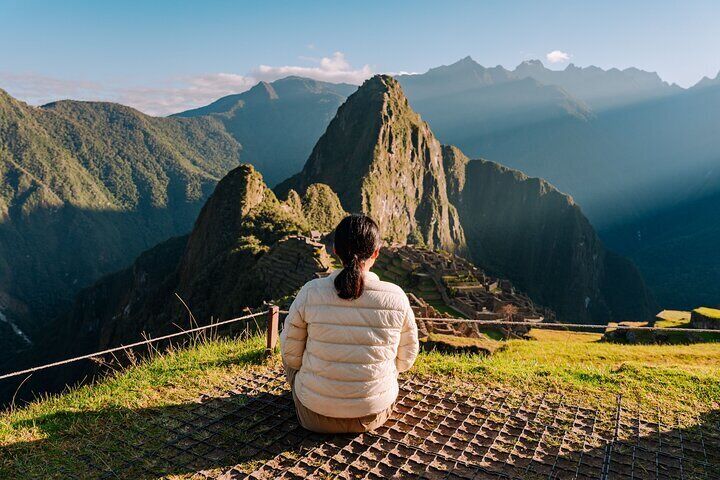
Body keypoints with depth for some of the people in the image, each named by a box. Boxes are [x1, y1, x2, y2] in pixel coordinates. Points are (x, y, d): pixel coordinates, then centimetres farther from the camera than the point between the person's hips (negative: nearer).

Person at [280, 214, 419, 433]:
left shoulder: (310, 292, -17)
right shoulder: (396, 297, -14)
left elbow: (291, 353, -5)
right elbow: (406, 359, -1)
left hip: (316, 416, -1)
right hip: (375, 415, 1)